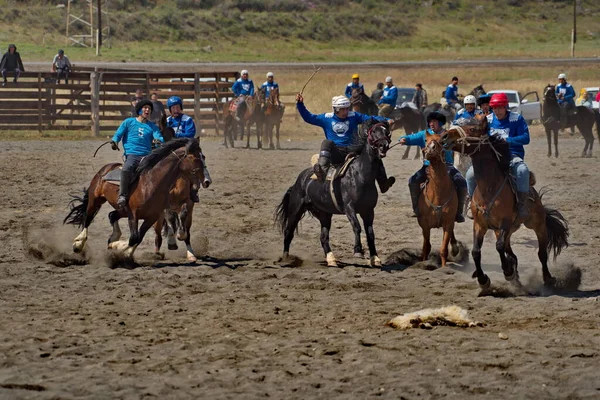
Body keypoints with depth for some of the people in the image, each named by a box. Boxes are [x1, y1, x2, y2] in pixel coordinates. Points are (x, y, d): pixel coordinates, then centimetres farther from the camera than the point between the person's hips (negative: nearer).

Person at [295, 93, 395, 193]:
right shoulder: (326, 118, 7)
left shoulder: (353, 116, 8)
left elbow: (370, 119, 0)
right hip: (335, 152, -2)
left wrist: (386, 121, -13)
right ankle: (322, 170, -54)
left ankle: (383, 183, -15)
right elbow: (308, 117, 11)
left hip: (352, 150, 2)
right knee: (326, 143, -32)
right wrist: (300, 104, 1)